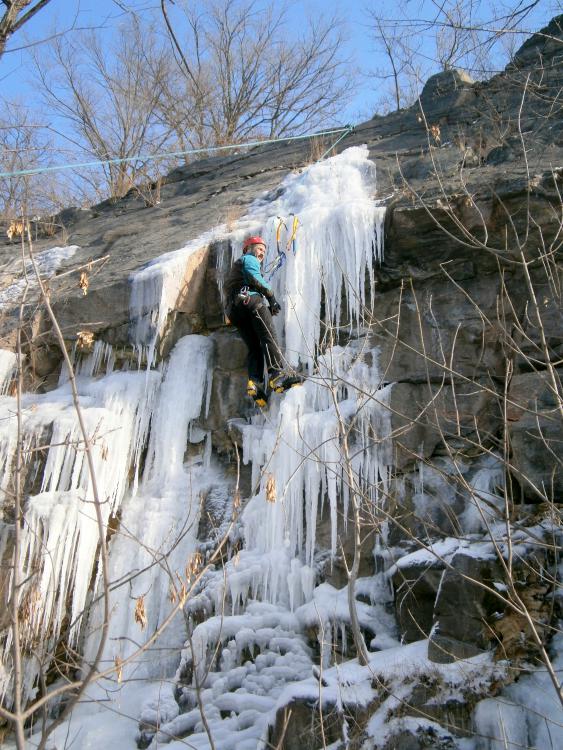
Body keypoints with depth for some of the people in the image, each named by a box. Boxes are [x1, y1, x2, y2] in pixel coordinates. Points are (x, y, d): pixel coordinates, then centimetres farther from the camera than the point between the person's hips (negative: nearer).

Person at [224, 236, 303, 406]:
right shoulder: (249, 259, 18)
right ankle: (277, 374, -39)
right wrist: (271, 296, -4)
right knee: (269, 337, -21)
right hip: (250, 299, -8)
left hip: (234, 310, 8)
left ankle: (254, 383, -22)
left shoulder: (237, 266, 44)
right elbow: (255, 278, -5)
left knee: (254, 348, -1)